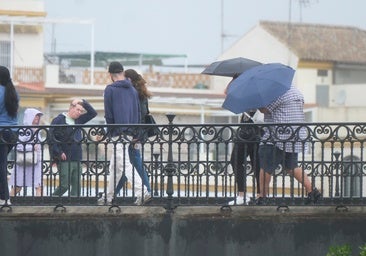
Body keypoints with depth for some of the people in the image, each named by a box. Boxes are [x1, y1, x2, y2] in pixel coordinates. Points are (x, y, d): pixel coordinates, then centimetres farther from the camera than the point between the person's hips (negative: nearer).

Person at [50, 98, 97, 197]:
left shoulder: (78, 120, 14)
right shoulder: (59, 120, -5)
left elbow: (93, 113, 18)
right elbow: (51, 138, -11)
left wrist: (84, 102, 5)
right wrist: (59, 153, -16)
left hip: (76, 159, 7)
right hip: (64, 160, -7)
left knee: (76, 185, 3)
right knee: (64, 185, -7)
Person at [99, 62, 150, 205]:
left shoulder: (110, 89, -6)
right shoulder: (133, 90, 14)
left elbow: (108, 114, -8)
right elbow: (138, 113, 15)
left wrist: (110, 131, 4)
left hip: (118, 133, -7)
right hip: (130, 133, 7)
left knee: (125, 165, -10)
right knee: (114, 166, 16)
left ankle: (141, 192, -22)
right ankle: (109, 196, 22)